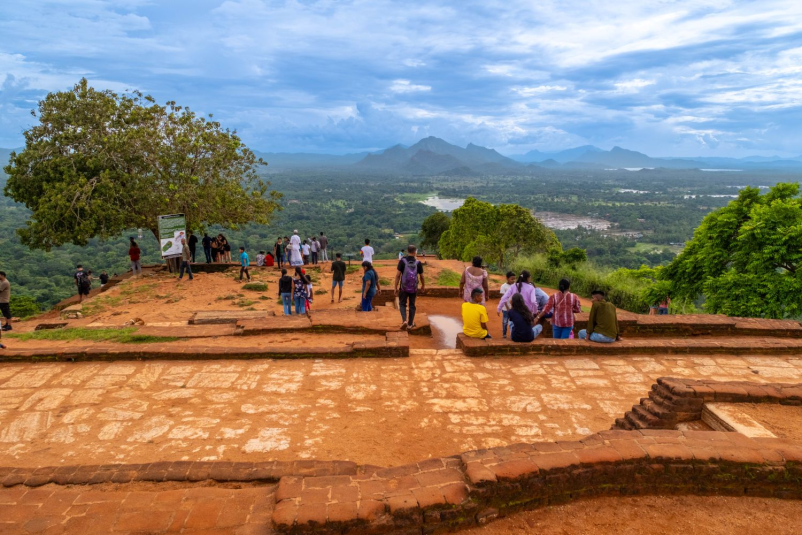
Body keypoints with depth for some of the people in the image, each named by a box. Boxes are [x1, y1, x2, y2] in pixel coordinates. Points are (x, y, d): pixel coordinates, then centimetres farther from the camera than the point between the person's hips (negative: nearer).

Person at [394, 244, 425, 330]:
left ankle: (404, 320, -6)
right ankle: (410, 323, 22)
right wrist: (423, 286, 20)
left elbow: (397, 275, -12)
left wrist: (396, 287, -5)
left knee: (402, 304, 13)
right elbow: (421, 276, 3)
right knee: (412, 305, 15)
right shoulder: (418, 263, -6)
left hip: (404, 287, -1)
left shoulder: (402, 261, -10)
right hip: (414, 288, 1)